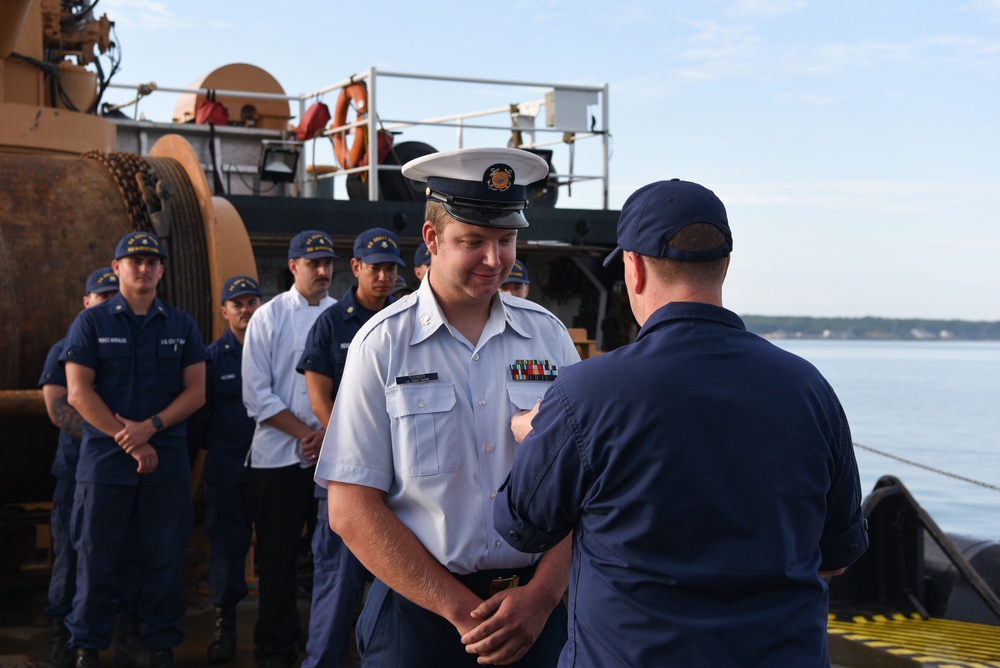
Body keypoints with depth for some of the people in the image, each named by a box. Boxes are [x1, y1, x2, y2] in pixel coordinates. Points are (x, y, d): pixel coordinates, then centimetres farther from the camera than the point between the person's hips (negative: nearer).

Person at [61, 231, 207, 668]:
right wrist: (129, 441, -10)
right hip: (105, 459, -2)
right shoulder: (91, 323, 4)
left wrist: (150, 427, -11)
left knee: (165, 558, 4)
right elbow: (79, 393, -3)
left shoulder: (181, 326, 11)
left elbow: (195, 391, 5)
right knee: (96, 558, 2)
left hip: (168, 461, 2)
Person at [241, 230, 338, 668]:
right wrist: (304, 433, -9)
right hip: (278, 455, -1)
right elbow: (257, 394, -4)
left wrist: (329, 434, -9)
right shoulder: (268, 317, 1)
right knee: (277, 555, 4)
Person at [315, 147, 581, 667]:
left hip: (536, 607, 2)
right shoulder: (382, 345, -6)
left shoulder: (548, 336, 2)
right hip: (419, 606, -2)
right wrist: (464, 613, -13)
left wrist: (541, 597, -13)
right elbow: (351, 511, -9)